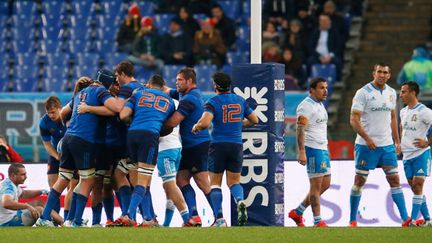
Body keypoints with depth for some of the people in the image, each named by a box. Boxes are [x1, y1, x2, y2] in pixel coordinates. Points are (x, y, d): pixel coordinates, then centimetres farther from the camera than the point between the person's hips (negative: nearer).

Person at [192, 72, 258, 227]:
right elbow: (254, 120, 16)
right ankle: (240, 200, -21)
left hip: (218, 145, -3)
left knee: (215, 183, 9)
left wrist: (195, 127, -1)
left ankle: (219, 219, -2)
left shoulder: (213, 102, -8)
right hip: (237, 145, 3)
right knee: (234, 181, 14)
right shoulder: (240, 101, 7)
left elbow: (205, 122, -23)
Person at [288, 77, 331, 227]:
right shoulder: (306, 105, -12)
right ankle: (318, 222, -3)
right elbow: (300, 129, -19)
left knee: (325, 184, 11)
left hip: (323, 148, 10)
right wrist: (301, 152, -26)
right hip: (312, 148, -10)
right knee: (316, 185, -7)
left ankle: (297, 213, 19)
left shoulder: (320, 105, 18)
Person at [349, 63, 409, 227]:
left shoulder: (391, 93, 10)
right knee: (360, 181, 1)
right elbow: (354, 119, -12)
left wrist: (397, 141, 15)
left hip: (387, 145, 5)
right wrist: (367, 138, -21)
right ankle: (352, 220, 8)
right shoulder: (363, 93, -9)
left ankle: (405, 219, 2)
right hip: (366, 145, -5)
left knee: (394, 179, 2)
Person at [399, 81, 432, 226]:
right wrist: (400, 143, 19)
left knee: (417, 185, -12)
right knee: (414, 187, 7)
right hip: (407, 155, 8)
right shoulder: (403, 112, 11)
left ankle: (413, 220, -13)